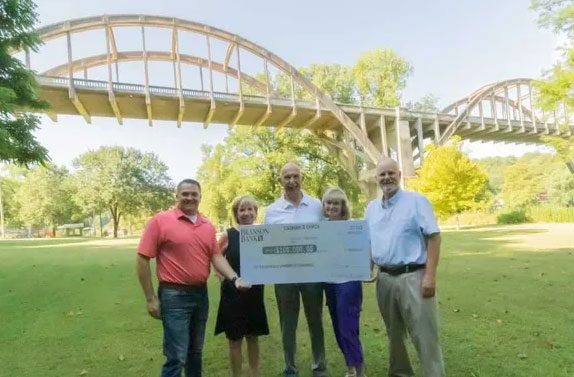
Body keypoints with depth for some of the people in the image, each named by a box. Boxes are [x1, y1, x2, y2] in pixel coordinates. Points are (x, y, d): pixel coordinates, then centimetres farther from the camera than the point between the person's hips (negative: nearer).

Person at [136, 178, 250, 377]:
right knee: (177, 357, -3)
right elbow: (142, 259, -9)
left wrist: (235, 278, -12)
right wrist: (151, 298, -10)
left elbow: (216, 256, 5)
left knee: (195, 351, 19)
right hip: (174, 295, -6)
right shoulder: (160, 221, -9)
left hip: (201, 294, 6)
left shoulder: (208, 226, 7)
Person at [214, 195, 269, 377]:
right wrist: (226, 280, -8)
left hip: (255, 292, 3)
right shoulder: (228, 235, -9)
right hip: (233, 294, -3)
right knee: (235, 339, 7)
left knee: (253, 337, 16)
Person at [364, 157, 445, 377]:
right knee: (394, 334, 18)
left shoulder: (416, 201, -5)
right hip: (384, 278, 6)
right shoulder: (372, 208, 11)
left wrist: (430, 275, -17)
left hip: (413, 276, -5)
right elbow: (368, 242, 18)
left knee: (424, 335, -1)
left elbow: (434, 237, -10)